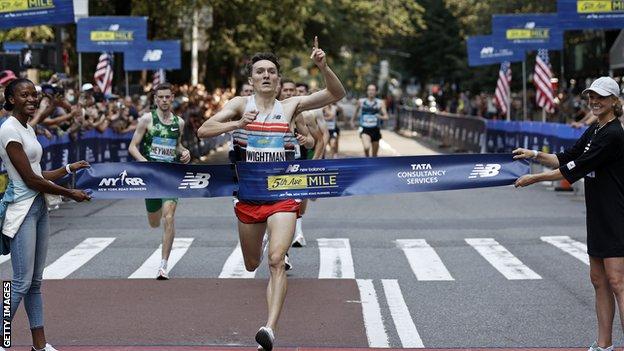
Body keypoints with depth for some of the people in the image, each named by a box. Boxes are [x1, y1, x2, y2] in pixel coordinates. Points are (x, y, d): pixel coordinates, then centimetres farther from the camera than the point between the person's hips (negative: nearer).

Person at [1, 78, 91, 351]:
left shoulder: (28, 129, 14)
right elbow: (30, 179, -15)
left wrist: (69, 169, 16)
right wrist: (70, 193, -9)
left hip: (39, 206, 9)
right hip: (22, 209, -9)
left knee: (36, 281, 10)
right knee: (23, 282, -9)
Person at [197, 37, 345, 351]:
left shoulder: (290, 106, 4)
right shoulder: (240, 104, 3)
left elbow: (337, 94, -2)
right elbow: (204, 130, -6)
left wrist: (323, 67, -18)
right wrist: (237, 123, -21)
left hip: (283, 195, -2)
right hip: (248, 195, 2)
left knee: (276, 260, -19)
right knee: (251, 264, 15)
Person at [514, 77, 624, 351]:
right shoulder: (593, 131, 14)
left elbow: (575, 169, -17)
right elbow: (566, 159, 17)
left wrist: (535, 178, -12)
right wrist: (535, 155, 4)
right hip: (598, 218, 10)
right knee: (599, 280, 10)